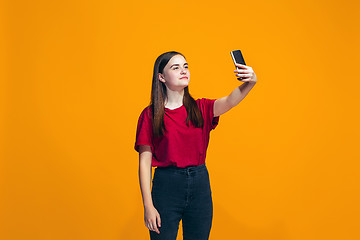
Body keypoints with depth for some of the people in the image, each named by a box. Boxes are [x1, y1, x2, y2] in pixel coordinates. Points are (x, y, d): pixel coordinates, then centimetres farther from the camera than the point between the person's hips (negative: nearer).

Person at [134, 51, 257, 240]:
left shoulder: (200, 108, 5)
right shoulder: (150, 115, -3)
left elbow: (230, 101, -16)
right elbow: (145, 162, -5)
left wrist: (249, 83, -37)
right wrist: (148, 206, -11)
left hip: (200, 184, 3)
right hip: (166, 185, -3)